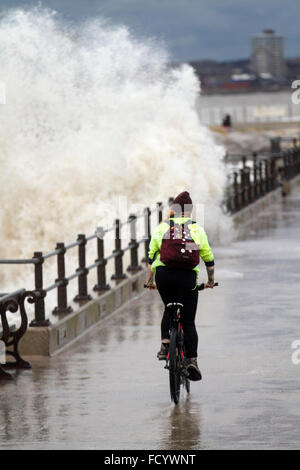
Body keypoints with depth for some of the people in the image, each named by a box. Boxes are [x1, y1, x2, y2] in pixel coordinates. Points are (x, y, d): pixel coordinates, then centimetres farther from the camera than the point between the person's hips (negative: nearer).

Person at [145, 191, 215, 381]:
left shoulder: (162, 228, 10)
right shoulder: (197, 229, 9)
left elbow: (152, 255, 11)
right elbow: (208, 258, 13)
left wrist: (150, 280, 20)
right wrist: (211, 280, 26)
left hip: (164, 274, 1)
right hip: (188, 277, -1)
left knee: (169, 310, 26)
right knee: (188, 321, 3)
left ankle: (165, 344, 8)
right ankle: (192, 360, -7)